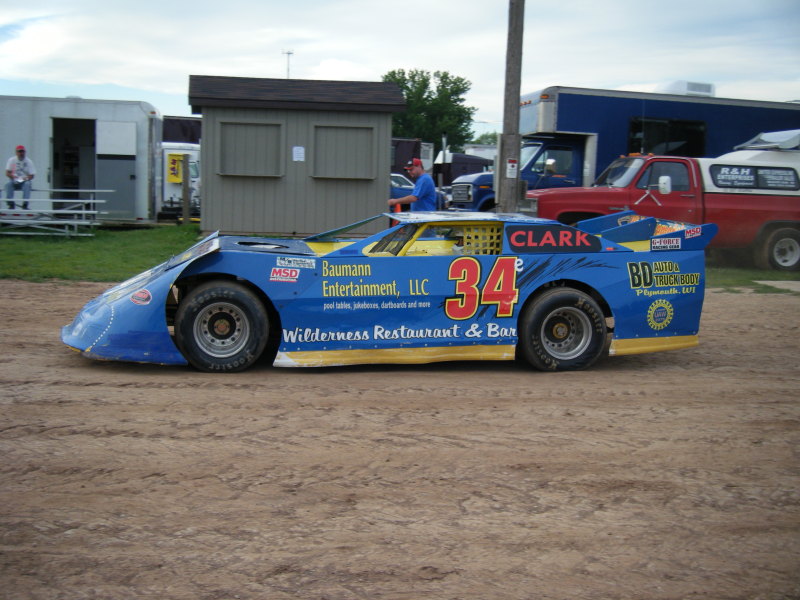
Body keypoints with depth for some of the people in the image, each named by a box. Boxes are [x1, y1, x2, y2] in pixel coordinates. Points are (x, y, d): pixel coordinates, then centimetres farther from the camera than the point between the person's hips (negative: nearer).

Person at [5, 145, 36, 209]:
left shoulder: (29, 161, 3)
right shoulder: (11, 160, 6)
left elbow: (31, 176, -2)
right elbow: (7, 173, 1)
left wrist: (26, 178, -24)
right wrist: (13, 176, -21)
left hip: (25, 181, -1)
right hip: (14, 181, 1)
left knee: (27, 184, -34)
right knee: (8, 184, -31)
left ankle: (25, 205, -36)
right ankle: (11, 204, -30)